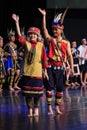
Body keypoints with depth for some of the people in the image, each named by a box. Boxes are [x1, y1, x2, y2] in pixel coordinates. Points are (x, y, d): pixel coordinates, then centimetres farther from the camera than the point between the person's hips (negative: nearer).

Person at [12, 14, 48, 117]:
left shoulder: (41, 45, 1)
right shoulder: (26, 43, 3)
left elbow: (44, 59, 4)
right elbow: (19, 35, -9)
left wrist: (45, 71, 3)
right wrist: (16, 22, -17)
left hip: (37, 72, -1)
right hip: (27, 72, 1)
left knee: (37, 92, 4)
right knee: (28, 91, 3)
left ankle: (36, 109, 18)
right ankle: (30, 110, 12)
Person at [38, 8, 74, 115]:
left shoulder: (66, 43, 4)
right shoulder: (50, 40, 0)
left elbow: (69, 55, 4)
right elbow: (44, 29, -11)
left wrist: (71, 68, -3)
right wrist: (44, 16, -20)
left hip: (60, 67, 2)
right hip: (50, 67, -2)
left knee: (60, 88, 5)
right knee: (49, 87, -3)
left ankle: (57, 107, 17)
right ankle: (49, 107, 3)